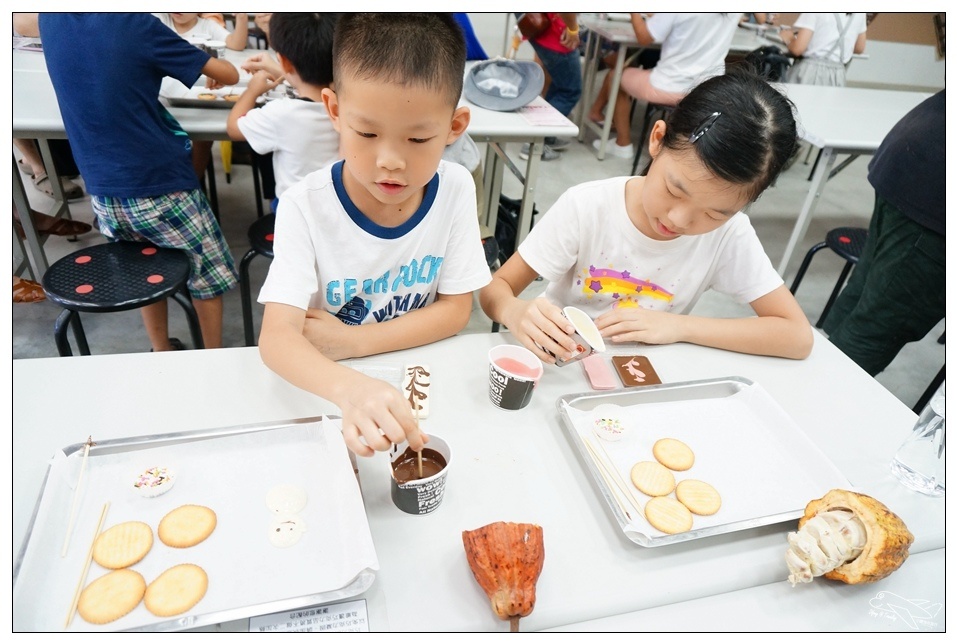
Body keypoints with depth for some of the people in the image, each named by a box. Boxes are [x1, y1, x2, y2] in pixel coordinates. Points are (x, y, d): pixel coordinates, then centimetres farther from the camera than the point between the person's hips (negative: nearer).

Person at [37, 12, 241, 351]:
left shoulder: (49, 19, 2)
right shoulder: (134, 23, -14)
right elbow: (229, 74, -8)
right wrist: (213, 68, 16)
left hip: (102, 192, 6)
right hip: (159, 186, -6)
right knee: (209, 273, 13)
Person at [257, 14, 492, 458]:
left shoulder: (455, 189, -11)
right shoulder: (305, 207, -17)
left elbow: (455, 310, -6)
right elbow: (276, 337, -25)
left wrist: (351, 340, -17)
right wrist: (349, 388, -45)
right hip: (328, 390, -1)